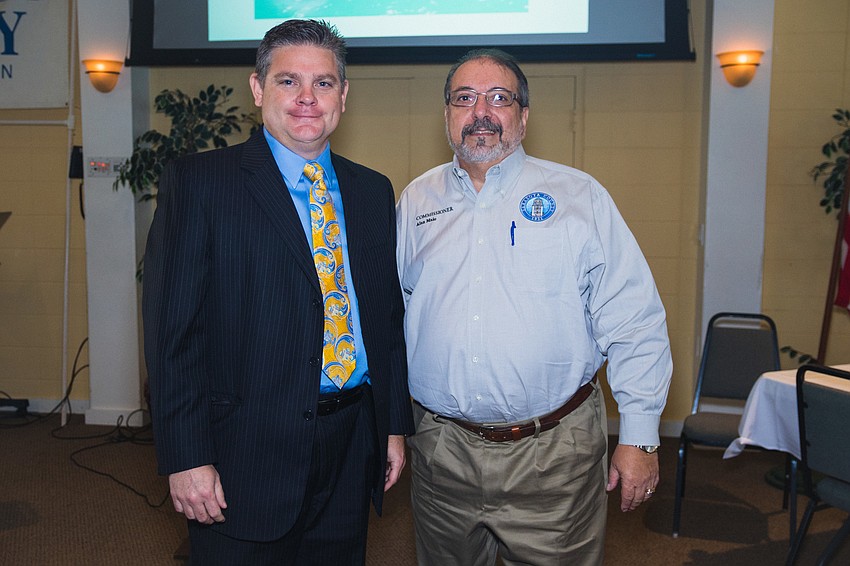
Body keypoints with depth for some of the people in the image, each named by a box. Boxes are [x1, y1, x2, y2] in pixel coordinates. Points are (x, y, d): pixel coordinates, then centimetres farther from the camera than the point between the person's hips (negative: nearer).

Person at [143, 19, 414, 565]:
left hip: (352, 451, 5)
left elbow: (389, 316, 12)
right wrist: (185, 458, -14)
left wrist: (396, 425, 9)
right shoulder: (198, 182, -6)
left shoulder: (373, 191, 9)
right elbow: (172, 330, -10)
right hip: (246, 456, -4)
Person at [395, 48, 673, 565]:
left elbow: (632, 323, -4)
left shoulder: (580, 196, -2)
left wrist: (640, 437, -7)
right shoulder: (416, 202, 6)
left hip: (553, 451, -2)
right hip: (441, 450, 3)